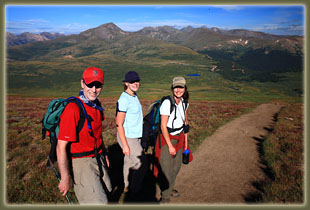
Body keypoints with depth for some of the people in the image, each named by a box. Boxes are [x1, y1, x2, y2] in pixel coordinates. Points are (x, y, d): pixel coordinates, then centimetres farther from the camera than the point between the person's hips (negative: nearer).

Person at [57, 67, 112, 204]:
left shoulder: (97, 105, 2)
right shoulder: (72, 109, -24)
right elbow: (61, 147, -23)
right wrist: (65, 178, -20)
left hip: (98, 158, 8)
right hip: (82, 162, -8)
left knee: (106, 192, 21)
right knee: (98, 202, -5)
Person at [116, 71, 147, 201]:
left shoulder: (134, 96, 7)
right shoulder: (124, 99, -22)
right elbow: (119, 124, -21)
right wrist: (125, 145, -21)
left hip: (135, 136, 8)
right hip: (128, 138, -8)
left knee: (130, 162, 21)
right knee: (142, 165, -4)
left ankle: (127, 187, 40)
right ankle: (134, 195, 12)